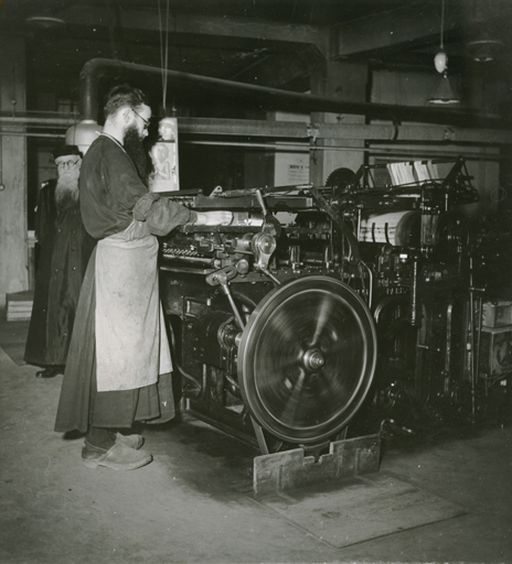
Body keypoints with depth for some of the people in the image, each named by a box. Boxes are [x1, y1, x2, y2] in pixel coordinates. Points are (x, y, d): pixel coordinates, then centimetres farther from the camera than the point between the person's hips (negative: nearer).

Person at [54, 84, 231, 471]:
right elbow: (145, 207, -21)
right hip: (122, 260, -10)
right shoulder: (109, 154, -14)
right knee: (116, 350, -5)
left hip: (123, 258, 10)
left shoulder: (103, 152, 19)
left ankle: (107, 432, 24)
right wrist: (203, 218, -16)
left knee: (121, 349, 15)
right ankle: (101, 445, 4)